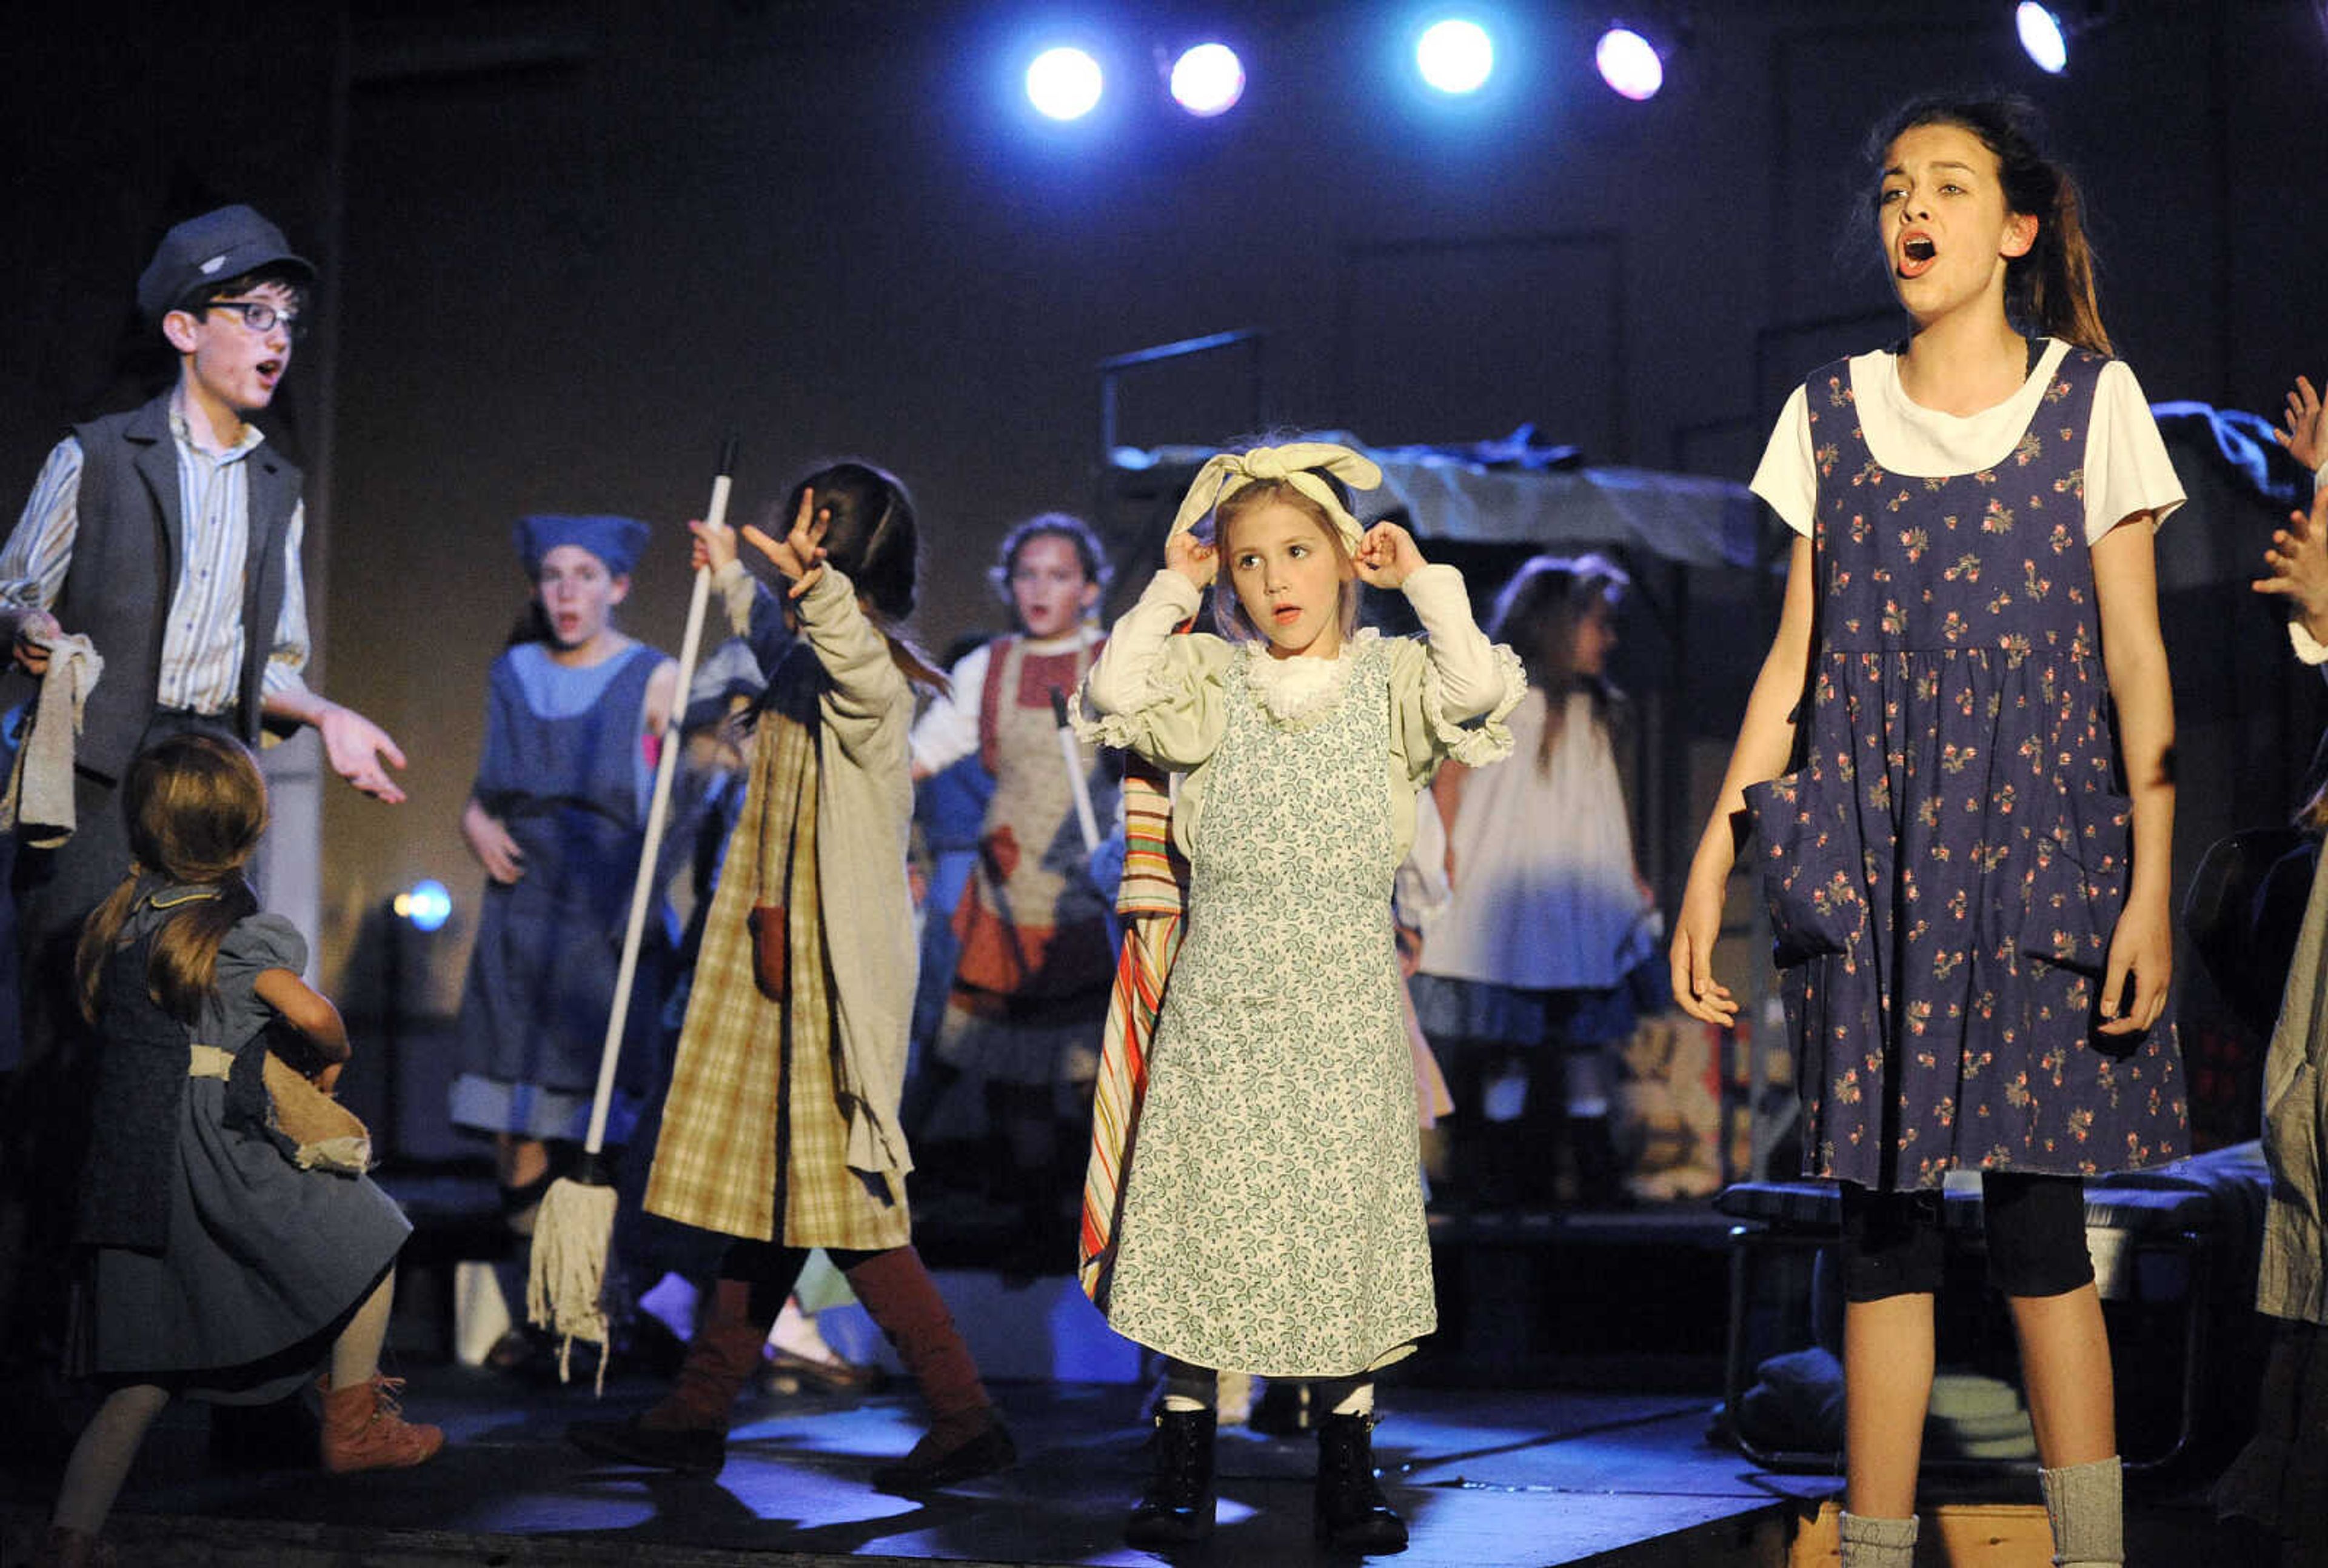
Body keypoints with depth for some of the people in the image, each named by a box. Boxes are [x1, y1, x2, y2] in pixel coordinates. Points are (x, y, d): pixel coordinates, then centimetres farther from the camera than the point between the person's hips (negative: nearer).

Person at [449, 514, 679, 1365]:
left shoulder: (654, 681, -1)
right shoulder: (512, 677, 11)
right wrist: (476, 822, 1)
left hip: (611, 920, -4)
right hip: (522, 919, 4)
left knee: (603, 1125, -7)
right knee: (518, 1118, 2)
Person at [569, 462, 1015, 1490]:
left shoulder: (867, 675, -15)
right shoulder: (809, 663, 15)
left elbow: (855, 656, -42)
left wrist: (813, 581, -59)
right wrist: (729, 577, 54)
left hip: (835, 970, -10)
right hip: (785, 964, 10)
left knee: (843, 1202, -9)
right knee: (769, 1196, 13)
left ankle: (964, 1416, -5)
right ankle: (696, 1415, 18)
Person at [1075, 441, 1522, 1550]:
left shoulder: (1390, 680, 5)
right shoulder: (1211, 682, 7)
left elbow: (1480, 688, -14)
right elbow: (1116, 692, -11)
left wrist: (1424, 580, -4)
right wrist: (1171, 591, -2)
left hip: (1344, 1000, 0)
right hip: (1222, 994, 1)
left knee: (1343, 1214, 2)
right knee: (1203, 1217, 2)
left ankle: (1348, 1470, 12)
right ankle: (1183, 1468, 12)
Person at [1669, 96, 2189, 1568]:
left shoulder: (2092, 400, 4)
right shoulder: (1830, 413, 10)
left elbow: (2136, 661, 1)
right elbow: (1793, 662, 10)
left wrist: (2152, 888, -7)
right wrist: (1712, 866, 4)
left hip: (2037, 850, -2)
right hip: (1869, 863, 2)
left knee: (2038, 1212, -4)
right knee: (1884, 1221, 2)